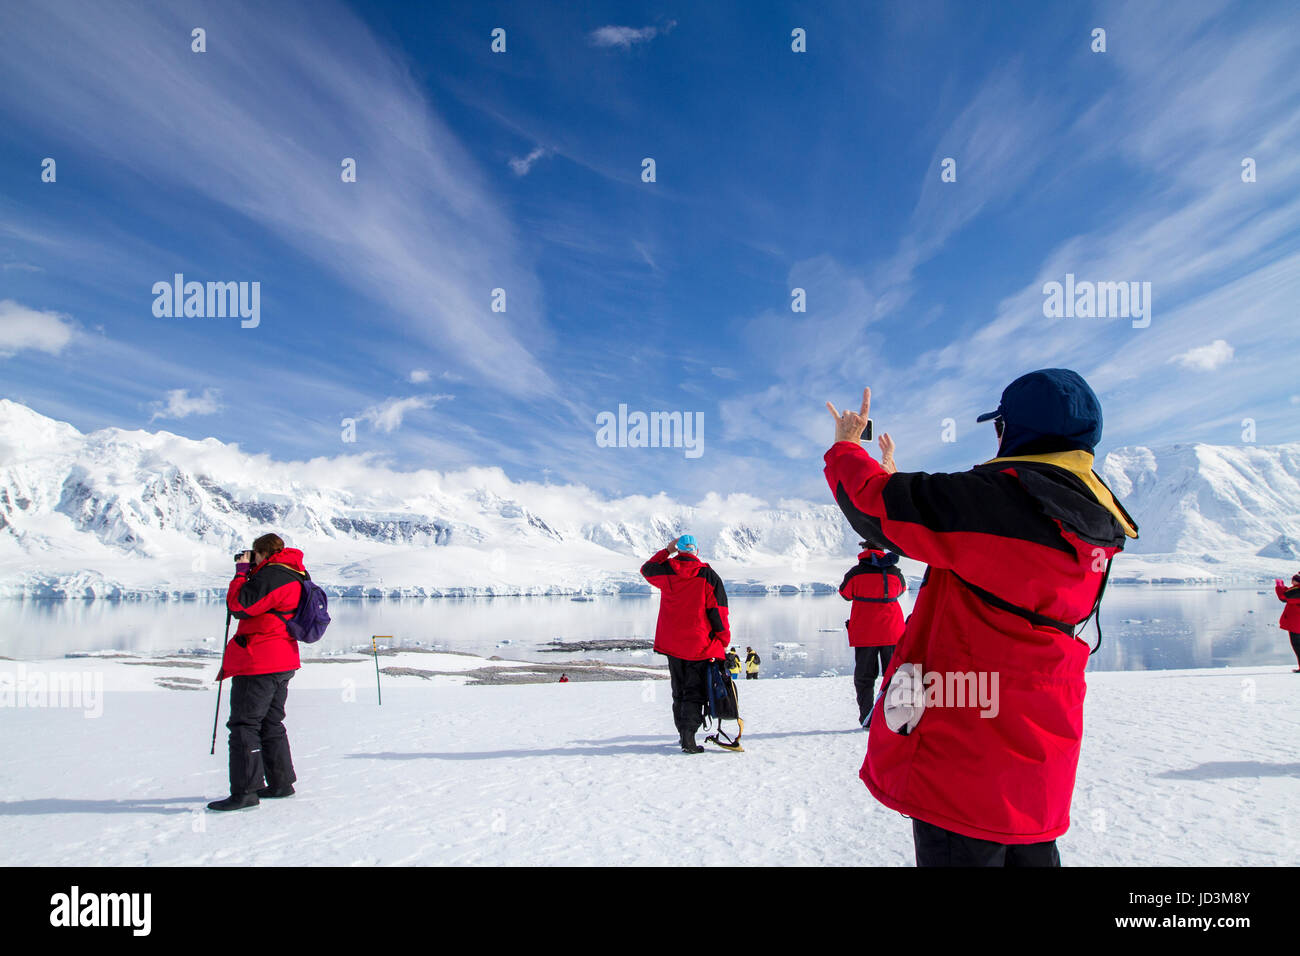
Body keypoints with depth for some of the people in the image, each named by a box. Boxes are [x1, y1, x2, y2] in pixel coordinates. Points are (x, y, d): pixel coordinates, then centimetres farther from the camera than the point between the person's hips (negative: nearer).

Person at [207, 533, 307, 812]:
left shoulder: (272, 576, -16)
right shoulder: (295, 575, 14)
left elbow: (239, 605, -17)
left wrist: (242, 571, -6)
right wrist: (249, 573, 14)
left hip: (258, 663, -10)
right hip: (283, 664, 10)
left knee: (244, 724, -5)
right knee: (271, 724, 18)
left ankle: (245, 791, -3)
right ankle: (281, 783, 23)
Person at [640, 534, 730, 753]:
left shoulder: (666, 571, -1)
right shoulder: (708, 576, -7)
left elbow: (647, 569, 23)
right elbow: (718, 612, -5)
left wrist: (666, 551, 22)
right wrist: (724, 641, 3)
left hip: (672, 645, 3)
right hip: (700, 646, -3)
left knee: (678, 691, 16)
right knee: (694, 692, 1)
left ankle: (683, 732, 21)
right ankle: (688, 736, -11)